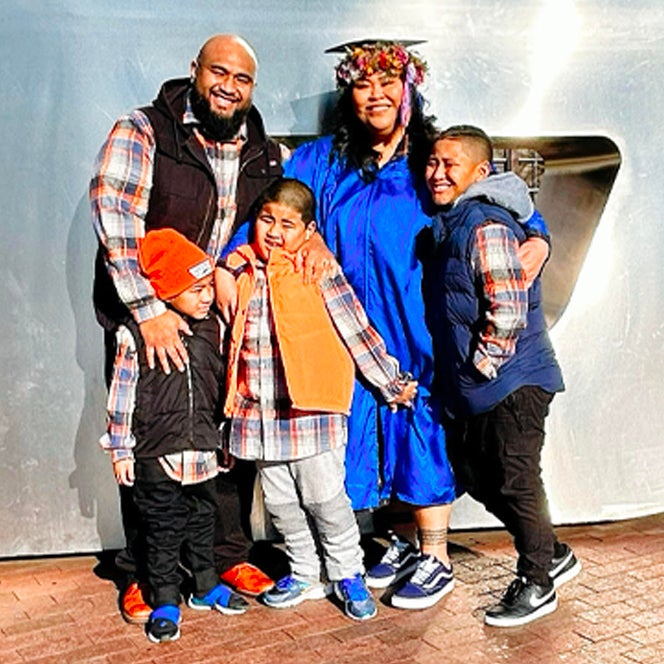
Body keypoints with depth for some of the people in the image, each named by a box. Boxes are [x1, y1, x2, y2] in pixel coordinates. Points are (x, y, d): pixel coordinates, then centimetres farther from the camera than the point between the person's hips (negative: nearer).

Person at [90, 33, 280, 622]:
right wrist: (147, 309, -27)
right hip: (145, 318, -4)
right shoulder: (141, 133, -8)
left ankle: (229, 554, 26)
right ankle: (144, 572, 19)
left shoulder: (264, 155, 7)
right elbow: (114, 216, -19)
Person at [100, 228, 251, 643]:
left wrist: (225, 437, 17)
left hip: (203, 450, 4)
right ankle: (165, 601, 21)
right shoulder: (135, 335, -12)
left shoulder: (214, 328, 2)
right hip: (157, 453, -4)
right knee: (163, 529, 7)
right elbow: (123, 394, -6)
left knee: (203, 519, 18)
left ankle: (207, 586, 36)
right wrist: (121, 450, -4)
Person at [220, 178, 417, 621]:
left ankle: (347, 573, 21)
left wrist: (392, 383, 1)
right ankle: (305, 573, 31)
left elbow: (357, 332, -2)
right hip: (259, 413, 5)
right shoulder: (240, 272, 6)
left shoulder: (320, 274, -6)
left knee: (324, 497, 1)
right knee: (280, 502, 13)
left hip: (313, 410, -5)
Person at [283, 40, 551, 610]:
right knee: (367, 430, 9)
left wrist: (536, 239, -15)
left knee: (423, 430, 0)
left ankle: (436, 559, 17)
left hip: (419, 328, -3)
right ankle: (406, 541, 30)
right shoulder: (322, 161, 6)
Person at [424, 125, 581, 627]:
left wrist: (484, 361, -15)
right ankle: (553, 554, 32)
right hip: (471, 388, 10)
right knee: (475, 475, 16)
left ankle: (537, 584, 19)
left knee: (515, 482, 0)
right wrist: (462, 371, 18)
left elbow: (508, 308, -24)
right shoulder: (451, 222, 13)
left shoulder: (485, 224, -17)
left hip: (511, 383, -10)